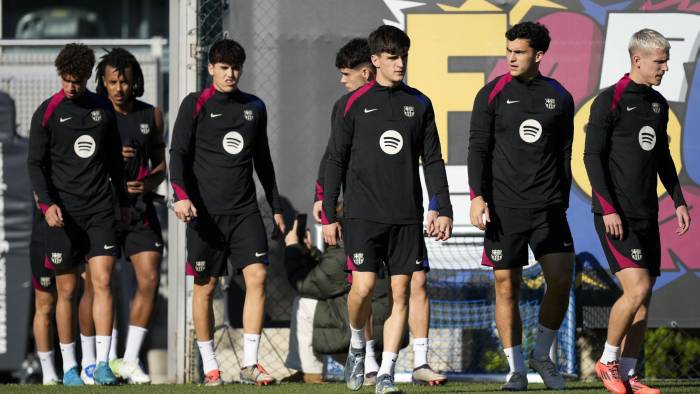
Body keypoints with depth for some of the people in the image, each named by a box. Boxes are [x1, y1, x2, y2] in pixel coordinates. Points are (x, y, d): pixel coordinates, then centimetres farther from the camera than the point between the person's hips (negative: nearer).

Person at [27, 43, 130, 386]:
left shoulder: (103, 109, 9)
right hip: (63, 213, -2)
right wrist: (47, 203, -15)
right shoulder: (47, 113, -1)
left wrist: (123, 201, 20)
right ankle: (69, 367, 11)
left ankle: (102, 363, -10)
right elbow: (36, 163, -3)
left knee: (102, 281, -9)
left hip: (100, 209, 2)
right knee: (66, 290, 2)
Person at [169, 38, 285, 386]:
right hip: (205, 211, -3)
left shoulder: (254, 107, 13)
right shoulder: (195, 105, 0)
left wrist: (276, 206, 22)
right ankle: (210, 367, 12)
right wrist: (181, 196, -22)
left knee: (257, 276, -11)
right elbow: (178, 153, -7)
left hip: (245, 210, 3)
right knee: (205, 288, 2)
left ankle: (250, 364, -7)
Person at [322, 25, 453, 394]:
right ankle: (356, 346, 16)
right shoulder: (354, 104, 2)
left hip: (406, 216, 3)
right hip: (363, 213, -2)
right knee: (363, 286, -12)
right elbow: (336, 160, 5)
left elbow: (433, 160, 12)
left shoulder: (419, 105, 9)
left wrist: (444, 209, 4)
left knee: (401, 292, -1)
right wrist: (328, 214, 1)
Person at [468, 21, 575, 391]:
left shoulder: (559, 97, 9)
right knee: (506, 286, 0)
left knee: (561, 279, -8)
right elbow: (478, 149, 0)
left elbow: (564, 154, 15)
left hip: (548, 206, 2)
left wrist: (561, 203, 14)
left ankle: (541, 354, 12)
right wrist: (477, 197, -10)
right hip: (504, 207, -2)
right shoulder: (492, 94, 2)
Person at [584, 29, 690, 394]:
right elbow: (592, 156, -11)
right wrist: (608, 209, -17)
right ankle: (608, 361, -1)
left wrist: (678, 200, 17)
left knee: (643, 297, 5)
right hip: (616, 215, -8)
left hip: (646, 214, 8)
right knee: (637, 288, -17)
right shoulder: (610, 101, -8)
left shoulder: (658, 103, 14)